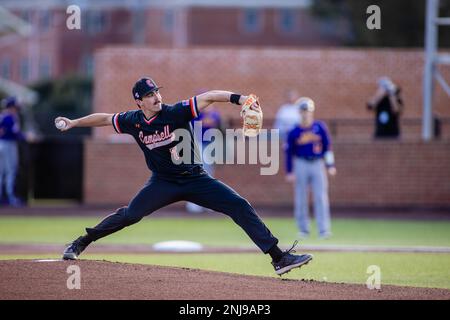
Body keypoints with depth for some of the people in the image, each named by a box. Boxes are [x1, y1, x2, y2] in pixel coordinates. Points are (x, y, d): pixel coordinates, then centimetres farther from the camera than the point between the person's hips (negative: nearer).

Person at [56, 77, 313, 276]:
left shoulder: (177, 112, -16)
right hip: (163, 183, 2)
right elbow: (104, 119, 12)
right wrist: (73, 123, 18)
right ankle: (80, 243, 13)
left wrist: (237, 98, -41)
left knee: (240, 207, -14)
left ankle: (279, 258, -14)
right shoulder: (133, 121, -5)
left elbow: (208, 97, -26)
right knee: (130, 215, -9)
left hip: (196, 180, -2)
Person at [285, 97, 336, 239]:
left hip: (318, 164, 0)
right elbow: (289, 152, 5)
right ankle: (303, 229, 12)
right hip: (301, 165, 0)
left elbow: (327, 146, 6)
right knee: (301, 199, 2)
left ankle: (323, 230, -8)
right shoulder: (294, 132, 1)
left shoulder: (320, 127, 3)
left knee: (321, 198, -6)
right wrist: (289, 171, 2)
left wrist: (330, 165, 1)